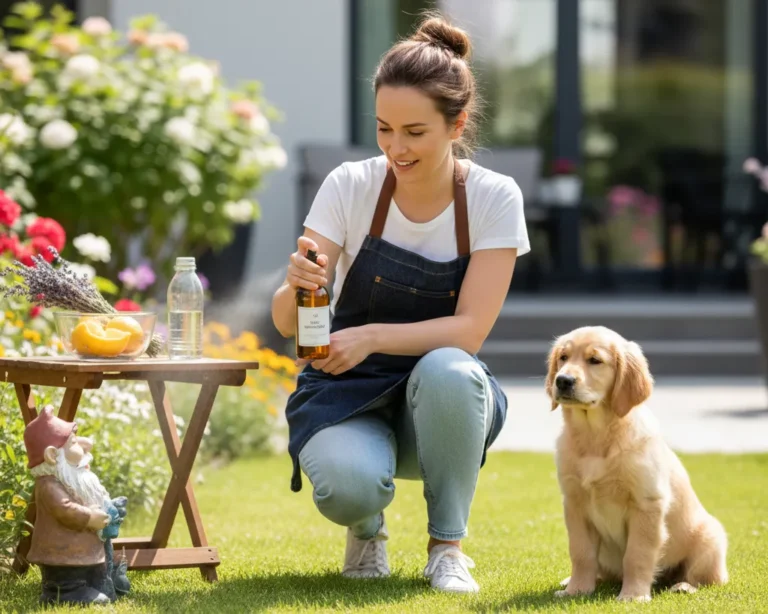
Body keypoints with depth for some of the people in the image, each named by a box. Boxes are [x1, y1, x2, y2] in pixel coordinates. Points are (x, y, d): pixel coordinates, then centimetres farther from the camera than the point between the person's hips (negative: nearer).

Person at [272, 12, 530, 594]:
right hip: (347, 392, 0)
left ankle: (448, 545, -13)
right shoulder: (350, 186, -8)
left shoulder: (494, 198, -9)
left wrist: (373, 337, -31)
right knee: (348, 486, -34)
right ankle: (366, 528, 6)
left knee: (447, 371, -37)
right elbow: (286, 322, -10)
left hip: (439, 396, 0)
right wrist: (297, 285, -34)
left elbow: (470, 329, -16)